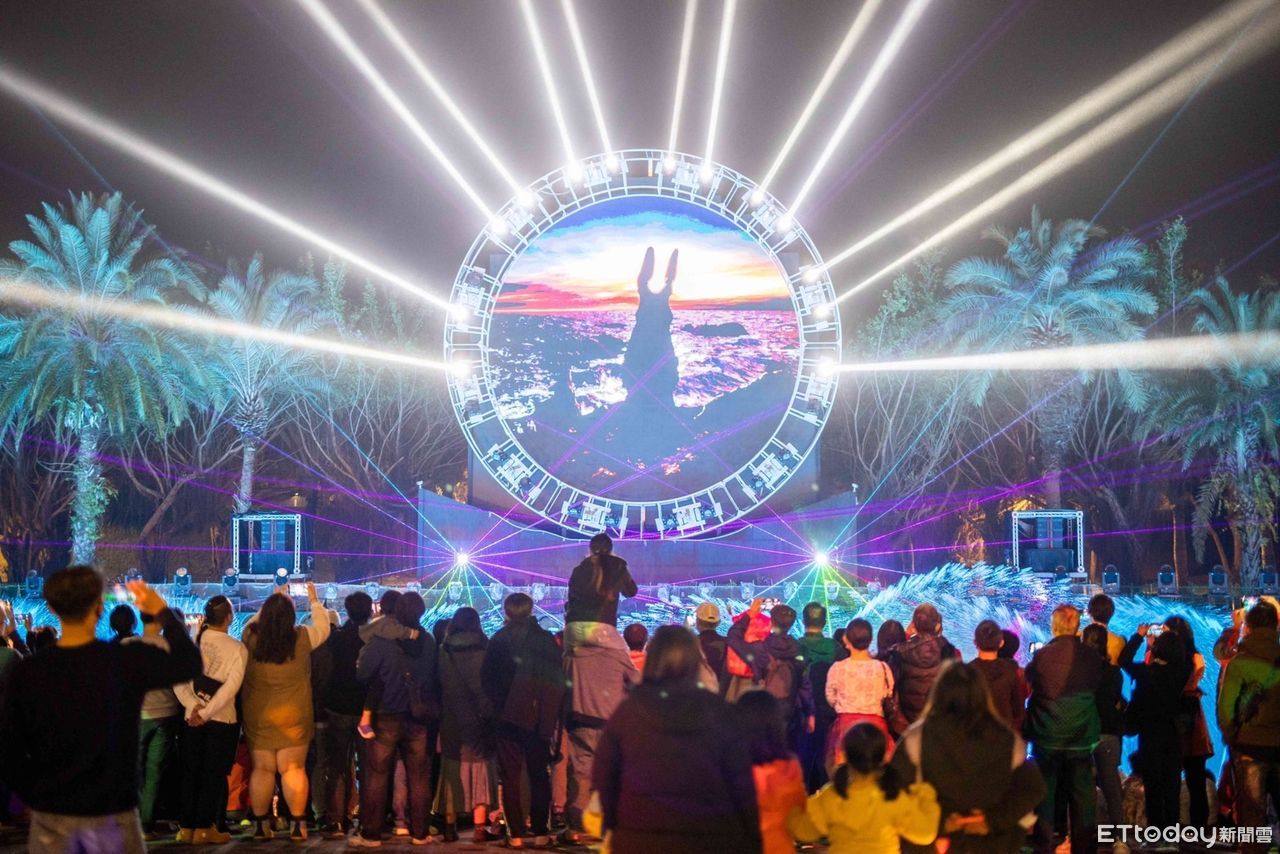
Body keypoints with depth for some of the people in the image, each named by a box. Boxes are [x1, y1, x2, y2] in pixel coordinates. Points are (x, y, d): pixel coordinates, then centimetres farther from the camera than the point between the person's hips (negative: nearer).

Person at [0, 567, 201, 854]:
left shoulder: (26, 672, -7)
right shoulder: (129, 660, -12)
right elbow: (190, 663, 3)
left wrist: (36, 797, 11)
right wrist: (163, 611, 12)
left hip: (51, 814, 1)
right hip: (111, 812, -1)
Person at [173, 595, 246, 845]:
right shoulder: (237, 648, -9)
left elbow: (178, 681, -6)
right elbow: (231, 687, -17)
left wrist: (194, 706, -10)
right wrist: (206, 712, -15)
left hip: (192, 718, 3)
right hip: (222, 720, -3)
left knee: (190, 772, 12)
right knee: (213, 774, 6)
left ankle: (186, 827, 15)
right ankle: (204, 828, 8)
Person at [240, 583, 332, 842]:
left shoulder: (252, 638, -5)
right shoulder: (302, 639, -10)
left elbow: (251, 623, 19)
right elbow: (323, 627, 9)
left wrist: (273, 601, 27)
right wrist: (314, 601, 22)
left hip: (257, 716, 2)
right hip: (294, 716, -2)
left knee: (262, 769, 9)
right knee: (293, 769, 3)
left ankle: (260, 824, 13)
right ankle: (297, 824, 4)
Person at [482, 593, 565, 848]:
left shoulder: (499, 640, -3)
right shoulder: (548, 639, 2)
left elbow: (487, 679, -4)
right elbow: (560, 677, 0)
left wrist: (497, 705, 7)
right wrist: (556, 715, 4)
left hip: (511, 715, -2)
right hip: (543, 718, 2)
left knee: (510, 776, 4)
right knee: (539, 774, 12)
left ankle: (516, 834, 0)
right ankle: (540, 832, 11)